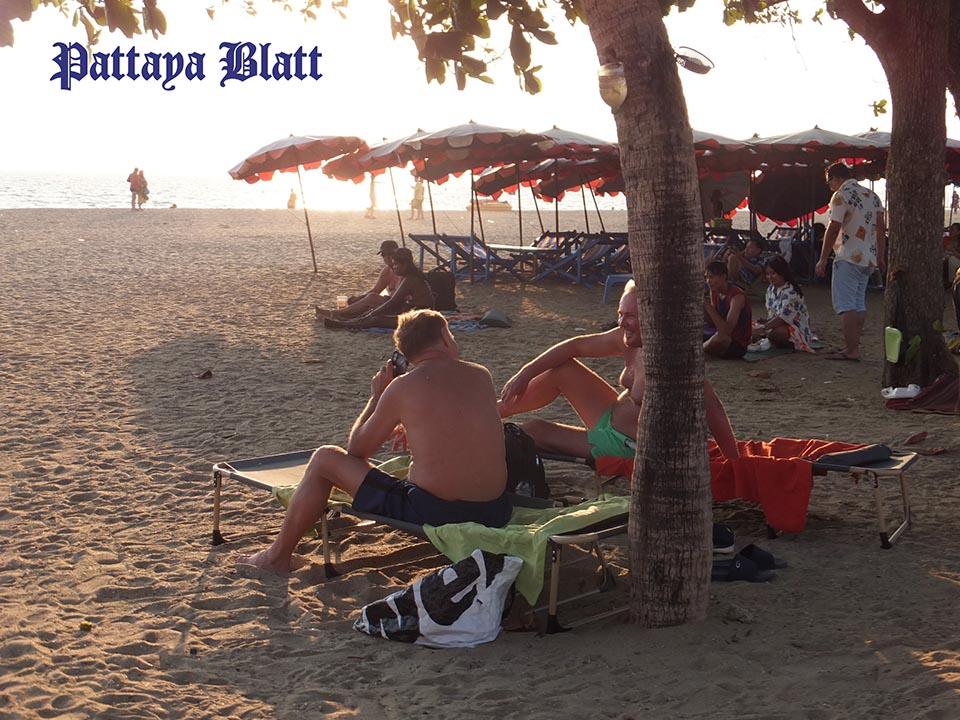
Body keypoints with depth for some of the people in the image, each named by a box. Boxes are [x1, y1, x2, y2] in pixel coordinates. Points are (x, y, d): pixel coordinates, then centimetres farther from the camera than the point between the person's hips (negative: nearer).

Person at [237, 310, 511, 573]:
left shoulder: (403, 386, -6)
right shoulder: (481, 376, 5)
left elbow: (356, 449, 6)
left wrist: (376, 397, 16)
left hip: (432, 513, -5)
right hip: (495, 514, 5)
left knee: (324, 459, 10)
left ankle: (278, 555, 24)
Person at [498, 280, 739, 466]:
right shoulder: (629, 339, -7)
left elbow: (712, 408, -35)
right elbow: (575, 346, 2)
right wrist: (526, 374, 0)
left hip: (628, 449, -7)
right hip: (611, 419, 7)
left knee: (533, 431, -2)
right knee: (561, 369, 4)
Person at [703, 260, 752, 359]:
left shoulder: (737, 296, -24)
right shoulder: (714, 292, 1)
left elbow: (727, 330, -34)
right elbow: (714, 324, 6)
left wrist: (708, 307, -32)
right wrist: (703, 311, -13)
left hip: (738, 346, -8)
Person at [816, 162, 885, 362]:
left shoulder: (841, 196, -10)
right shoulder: (872, 195, 14)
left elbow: (833, 229, -16)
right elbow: (881, 228, 15)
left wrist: (822, 260, -13)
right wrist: (880, 256, 20)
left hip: (848, 258, -8)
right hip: (869, 259, 8)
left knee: (845, 304, -7)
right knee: (859, 304, 13)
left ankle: (851, 350, -11)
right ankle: (853, 346, 17)